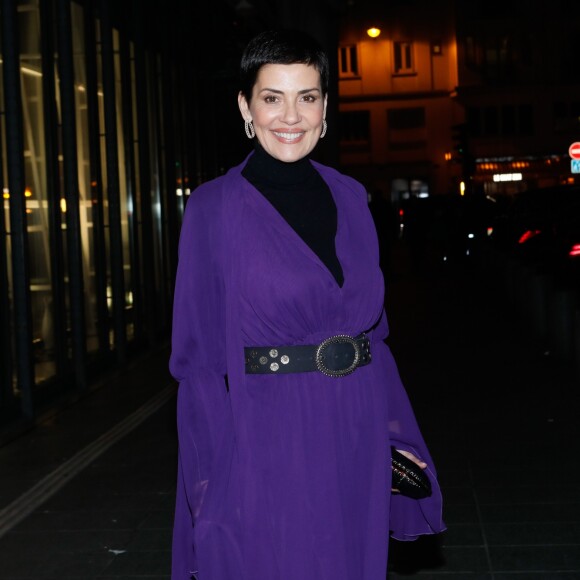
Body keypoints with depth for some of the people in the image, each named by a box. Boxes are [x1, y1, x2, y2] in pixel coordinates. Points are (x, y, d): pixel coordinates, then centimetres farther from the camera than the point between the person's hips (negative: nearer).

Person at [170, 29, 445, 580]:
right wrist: (218, 481, -10)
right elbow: (200, 355, -6)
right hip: (268, 445, -4)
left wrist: (395, 434, 7)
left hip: (357, 439, 5)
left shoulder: (350, 197, 6)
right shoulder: (214, 207, -7)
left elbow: (372, 328, 12)